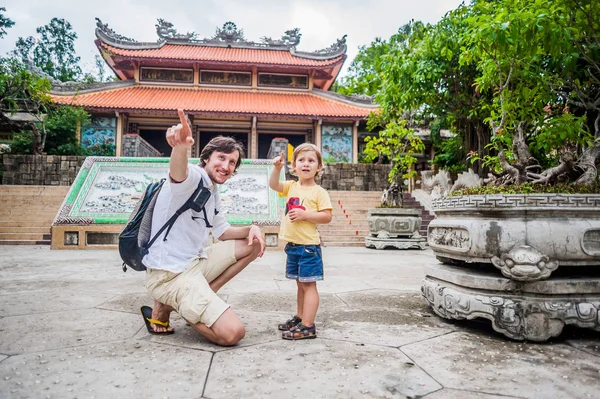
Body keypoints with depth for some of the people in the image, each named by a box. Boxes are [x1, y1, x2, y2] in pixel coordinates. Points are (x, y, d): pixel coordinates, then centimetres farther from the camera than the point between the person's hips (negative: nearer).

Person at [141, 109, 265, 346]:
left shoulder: (212, 193, 14)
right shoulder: (193, 177, -14)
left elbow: (223, 232, 20)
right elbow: (178, 172, -40)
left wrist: (251, 229, 0)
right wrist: (181, 147, -63)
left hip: (194, 263, 10)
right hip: (169, 274, -10)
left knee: (254, 244, 10)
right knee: (233, 333, -17)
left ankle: (198, 298, 2)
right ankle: (163, 310, 4)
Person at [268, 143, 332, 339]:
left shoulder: (319, 191, -7)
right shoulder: (291, 186, 8)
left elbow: (327, 217, -12)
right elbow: (273, 184, -4)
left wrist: (305, 214, -20)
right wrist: (277, 167, -18)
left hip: (308, 246, -6)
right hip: (292, 244, 6)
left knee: (308, 284, -1)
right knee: (301, 284, 19)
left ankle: (307, 326, 3)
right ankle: (299, 317, 31)